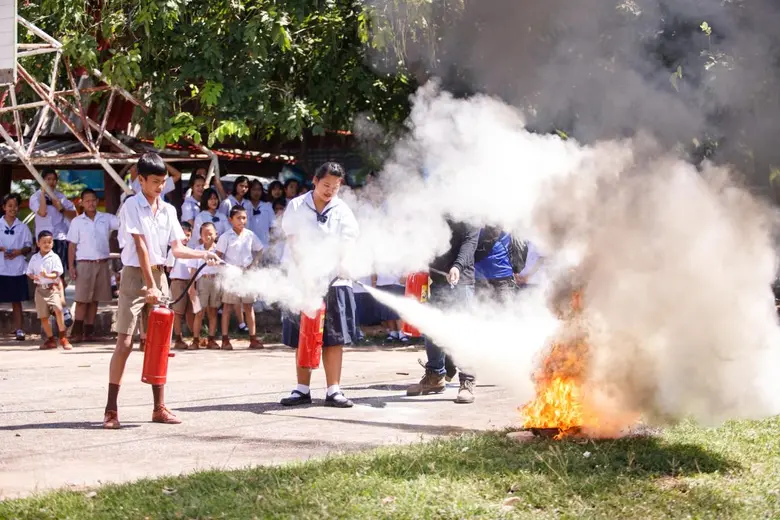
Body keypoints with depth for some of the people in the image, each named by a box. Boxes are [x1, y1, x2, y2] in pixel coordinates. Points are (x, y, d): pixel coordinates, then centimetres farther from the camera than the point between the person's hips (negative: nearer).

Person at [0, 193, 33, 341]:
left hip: (17, 269, 1)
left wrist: (19, 251, -10)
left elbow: (29, 247, 9)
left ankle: (19, 330, 9)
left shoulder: (23, 227, 7)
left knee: (17, 301, 5)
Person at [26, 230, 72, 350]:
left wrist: (47, 276, -28)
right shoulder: (34, 258, 8)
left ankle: (63, 337, -14)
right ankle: (50, 340, 20)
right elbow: (29, 272, 12)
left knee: (58, 309, -24)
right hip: (40, 289, 4)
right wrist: (33, 276, -11)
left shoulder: (54, 257, -2)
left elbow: (56, 274, -9)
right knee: (43, 316, 6)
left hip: (52, 287, -4)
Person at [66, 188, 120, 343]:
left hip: (102, 264, 2)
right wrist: (71, 266, -5)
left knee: (94, 299, 7)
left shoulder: (106, 219, 7)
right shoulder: (77, 222, 3)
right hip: (84, 264, -2)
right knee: (82, 299, -5)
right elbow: (72, 245, 2)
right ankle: (77, 332, -3)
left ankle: (88, 331, 12)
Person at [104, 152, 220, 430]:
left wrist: (205, 255, -11)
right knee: (125, 342, -8)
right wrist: (150, 286, -20)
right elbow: (140, 246, -15)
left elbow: (177, 248, 6)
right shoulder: (132, 206, -9)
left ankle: (159, 407, 11)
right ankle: (111, 409, -5)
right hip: (135, 275, -6)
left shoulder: (168, 210, 8)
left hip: (158, 275, 6)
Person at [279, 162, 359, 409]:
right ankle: (302, 389, 11)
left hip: (334, 281, 0)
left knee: (334, 338, -1)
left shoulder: (342, 211, 4)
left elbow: (348, 244, -5)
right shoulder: (296, 207, 4)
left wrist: (338, 267, -24)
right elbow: (294, 242, 0)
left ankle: (333, 390, 1)